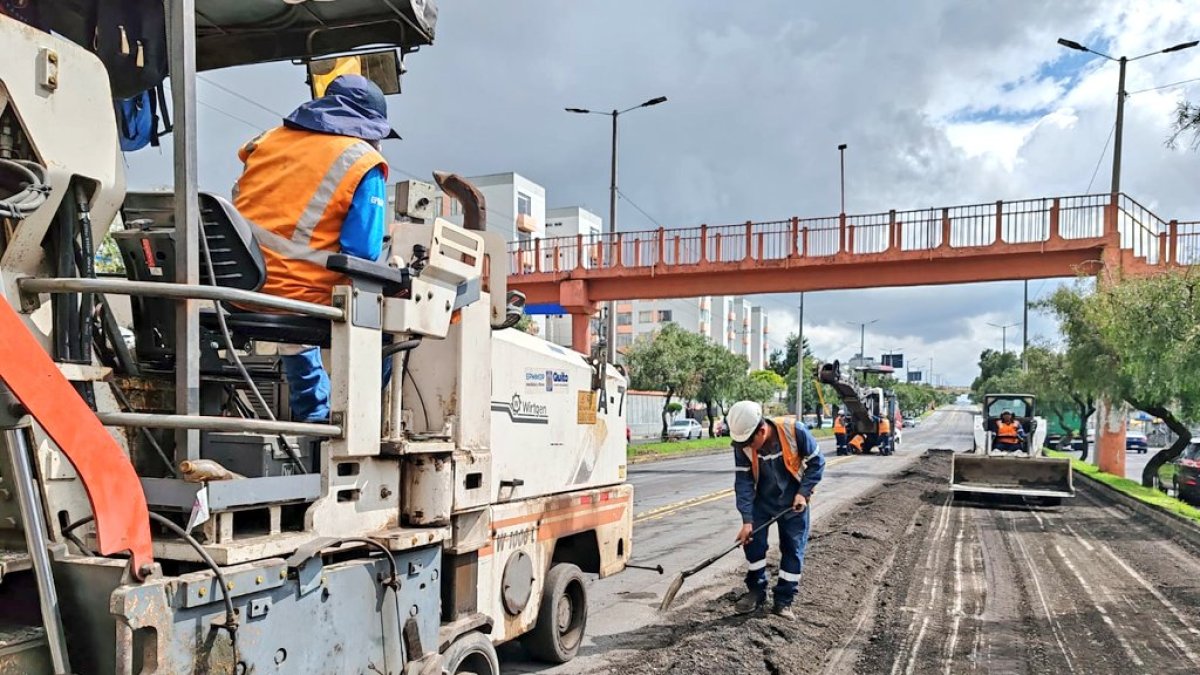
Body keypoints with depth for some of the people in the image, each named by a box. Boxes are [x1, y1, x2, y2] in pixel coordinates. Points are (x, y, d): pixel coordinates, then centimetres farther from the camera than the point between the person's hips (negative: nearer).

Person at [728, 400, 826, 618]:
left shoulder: (794, 431, -30)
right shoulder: (742, 444, -22)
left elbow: (816, 461, -14)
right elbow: (743, 482, -18)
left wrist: (803, 492, -19)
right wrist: (747, 520, -23)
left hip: (793, 502, -2)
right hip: (762, 501, 2)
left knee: (793, 549, 2)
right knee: (752, 541, -3)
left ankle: (784, 600, 15)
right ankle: (756, 591, 17)